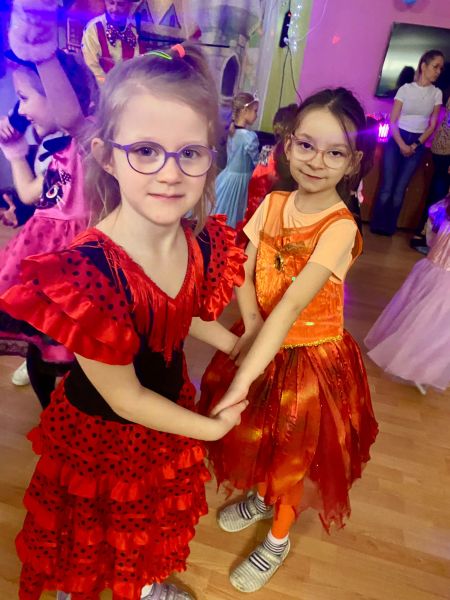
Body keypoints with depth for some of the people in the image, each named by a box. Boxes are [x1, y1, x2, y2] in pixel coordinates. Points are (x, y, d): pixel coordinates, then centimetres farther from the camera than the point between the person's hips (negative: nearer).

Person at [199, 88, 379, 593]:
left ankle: (278, 538, 46)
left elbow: (291, 306, -32)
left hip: (308, 357, -4)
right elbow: (244, 273, -5)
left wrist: (240, 382, -36)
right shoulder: (273, 203, -6)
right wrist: (250, 324, -22)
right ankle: (261, 498, 57)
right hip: (261, 342, 5)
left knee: (293, 452, 17)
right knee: (258, 437, 24)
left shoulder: (340, 228, -23)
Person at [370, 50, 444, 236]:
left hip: (417, 145, 2)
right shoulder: (406, 88, 0)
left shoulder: (437, 93, 6)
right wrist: (402, 144, -14)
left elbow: (432, 126, 6)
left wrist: (415, 145, -7)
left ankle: (389, 228, 9)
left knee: (399, 190, 0)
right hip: (396, 140, -2)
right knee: (387, 188, -8)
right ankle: (377, 226, 4)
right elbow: (392, 121, -3)